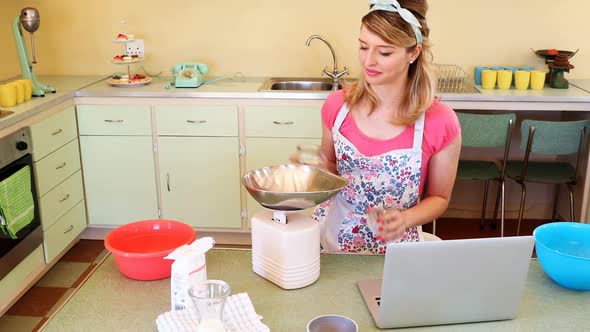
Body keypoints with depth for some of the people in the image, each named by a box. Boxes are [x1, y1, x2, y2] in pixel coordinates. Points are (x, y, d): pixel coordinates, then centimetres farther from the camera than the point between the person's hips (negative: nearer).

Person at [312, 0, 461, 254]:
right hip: (330, 238, 2)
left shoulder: (440, 123, -13)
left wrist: (405, 219, -17)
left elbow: (439, 198, 1)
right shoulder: (337, 105, -5)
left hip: (392, 249, -1)